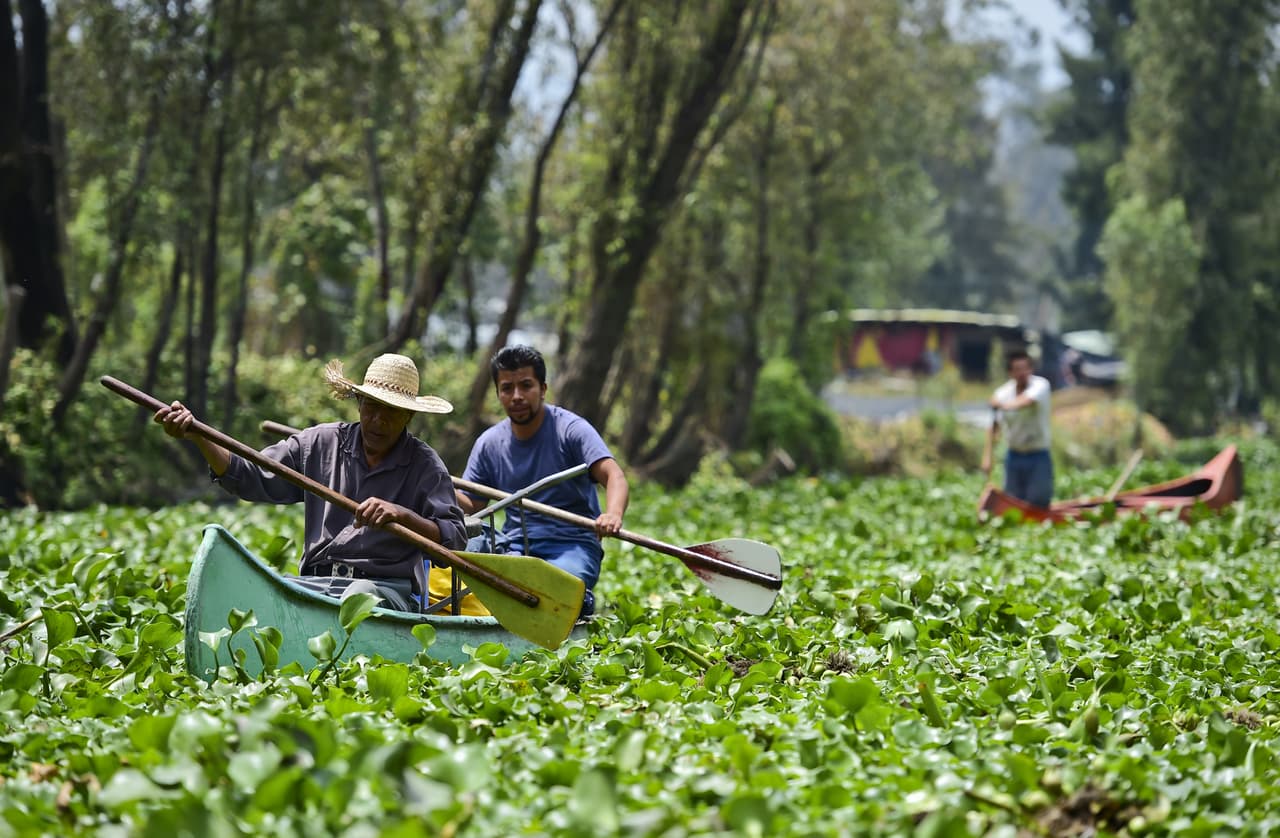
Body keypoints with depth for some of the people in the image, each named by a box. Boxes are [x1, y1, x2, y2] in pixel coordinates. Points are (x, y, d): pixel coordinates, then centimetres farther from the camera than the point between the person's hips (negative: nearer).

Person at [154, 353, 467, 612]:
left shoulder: (424, 465, 5)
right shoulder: (321, 443, 13)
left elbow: (454, 540, -3)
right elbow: (251, 478, 9)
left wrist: (402, 515, -20)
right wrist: (196, 435, -4)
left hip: (387, 587, -3)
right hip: (315, 582, 3)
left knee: (361, 595, -40)